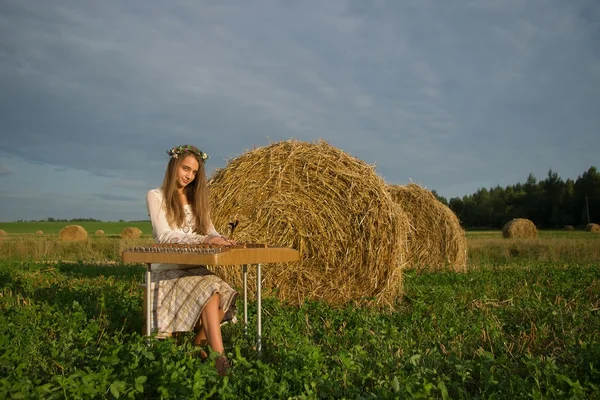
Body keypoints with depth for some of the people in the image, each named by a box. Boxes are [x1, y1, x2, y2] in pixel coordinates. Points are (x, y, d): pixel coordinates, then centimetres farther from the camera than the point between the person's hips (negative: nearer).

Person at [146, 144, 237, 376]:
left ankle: (198, 346, -9)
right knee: (209, 292, -32)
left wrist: (220, 240, -17)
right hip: (167, 270, -5)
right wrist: (203, 240, -29)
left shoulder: (197, 199, 16)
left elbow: (209, 230, 8)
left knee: (226, 293, -24)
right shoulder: (156, 196, -2)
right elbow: (164, 236, -15)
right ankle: (219, 358, -33)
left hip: (195, 268, 5)